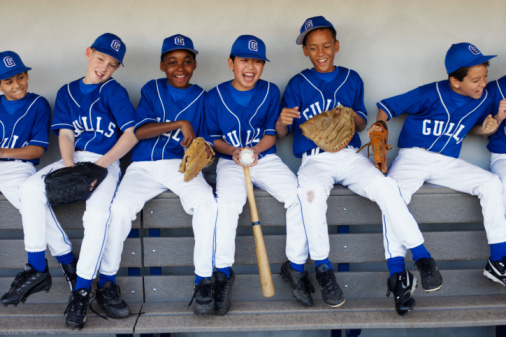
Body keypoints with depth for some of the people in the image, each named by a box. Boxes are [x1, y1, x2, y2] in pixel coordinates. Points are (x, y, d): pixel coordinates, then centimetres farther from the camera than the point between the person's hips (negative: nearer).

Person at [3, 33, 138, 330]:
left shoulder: (114, 91, 2)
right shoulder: (67, 93, 15)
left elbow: (132, 134, -7)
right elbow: (66, 135, 8)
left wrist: (99, 166, -15)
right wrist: (70, 168, -11)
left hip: (106, 162, -4)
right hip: (73, 160, 5)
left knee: (98, 213, -32)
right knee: (31, 189, -21)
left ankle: (82, 289, -20)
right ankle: (39, 269, -7)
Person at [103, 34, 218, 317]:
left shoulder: (201, 97, 12)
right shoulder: (151, 90, 10)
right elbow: (139, 130, -5)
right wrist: (180, 124, -16)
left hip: (181, 164, 0)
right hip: (144, 166, 0)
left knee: (206, 202, -30)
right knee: (120, 208, -27)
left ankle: (204, 280, -17)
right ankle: (107, 281, -6)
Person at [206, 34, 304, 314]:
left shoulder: (270, 92, 3)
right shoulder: (215, 97, 0)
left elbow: (271, 134, 3)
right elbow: (214, 138, 5)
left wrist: (255, 150, -18)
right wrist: (233, 151, -15)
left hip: (265, 158, 2)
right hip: (230, 162, -1)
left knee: (299, 195, -22)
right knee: (227, 201, -32)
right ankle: (223, 271, -17)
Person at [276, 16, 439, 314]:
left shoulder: (352, 79, 14)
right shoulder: (298, 84, 9)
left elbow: (362, 124, 17)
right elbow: (282, 132, 6)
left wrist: (353, 116, -7)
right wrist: (283, 121, -18)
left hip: (350, 155, 2)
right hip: (314, 158, -1)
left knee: (384, 185, -28)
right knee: (311, 192, -35)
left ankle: (421, 256, -15)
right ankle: (323, 268, -18)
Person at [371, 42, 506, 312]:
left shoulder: (483, 99, 4)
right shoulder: (430, 94, -9)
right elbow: (389, 106, -2)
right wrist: (380, 125, -21)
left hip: (447, 163, 4)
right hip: (412, 157, -4)